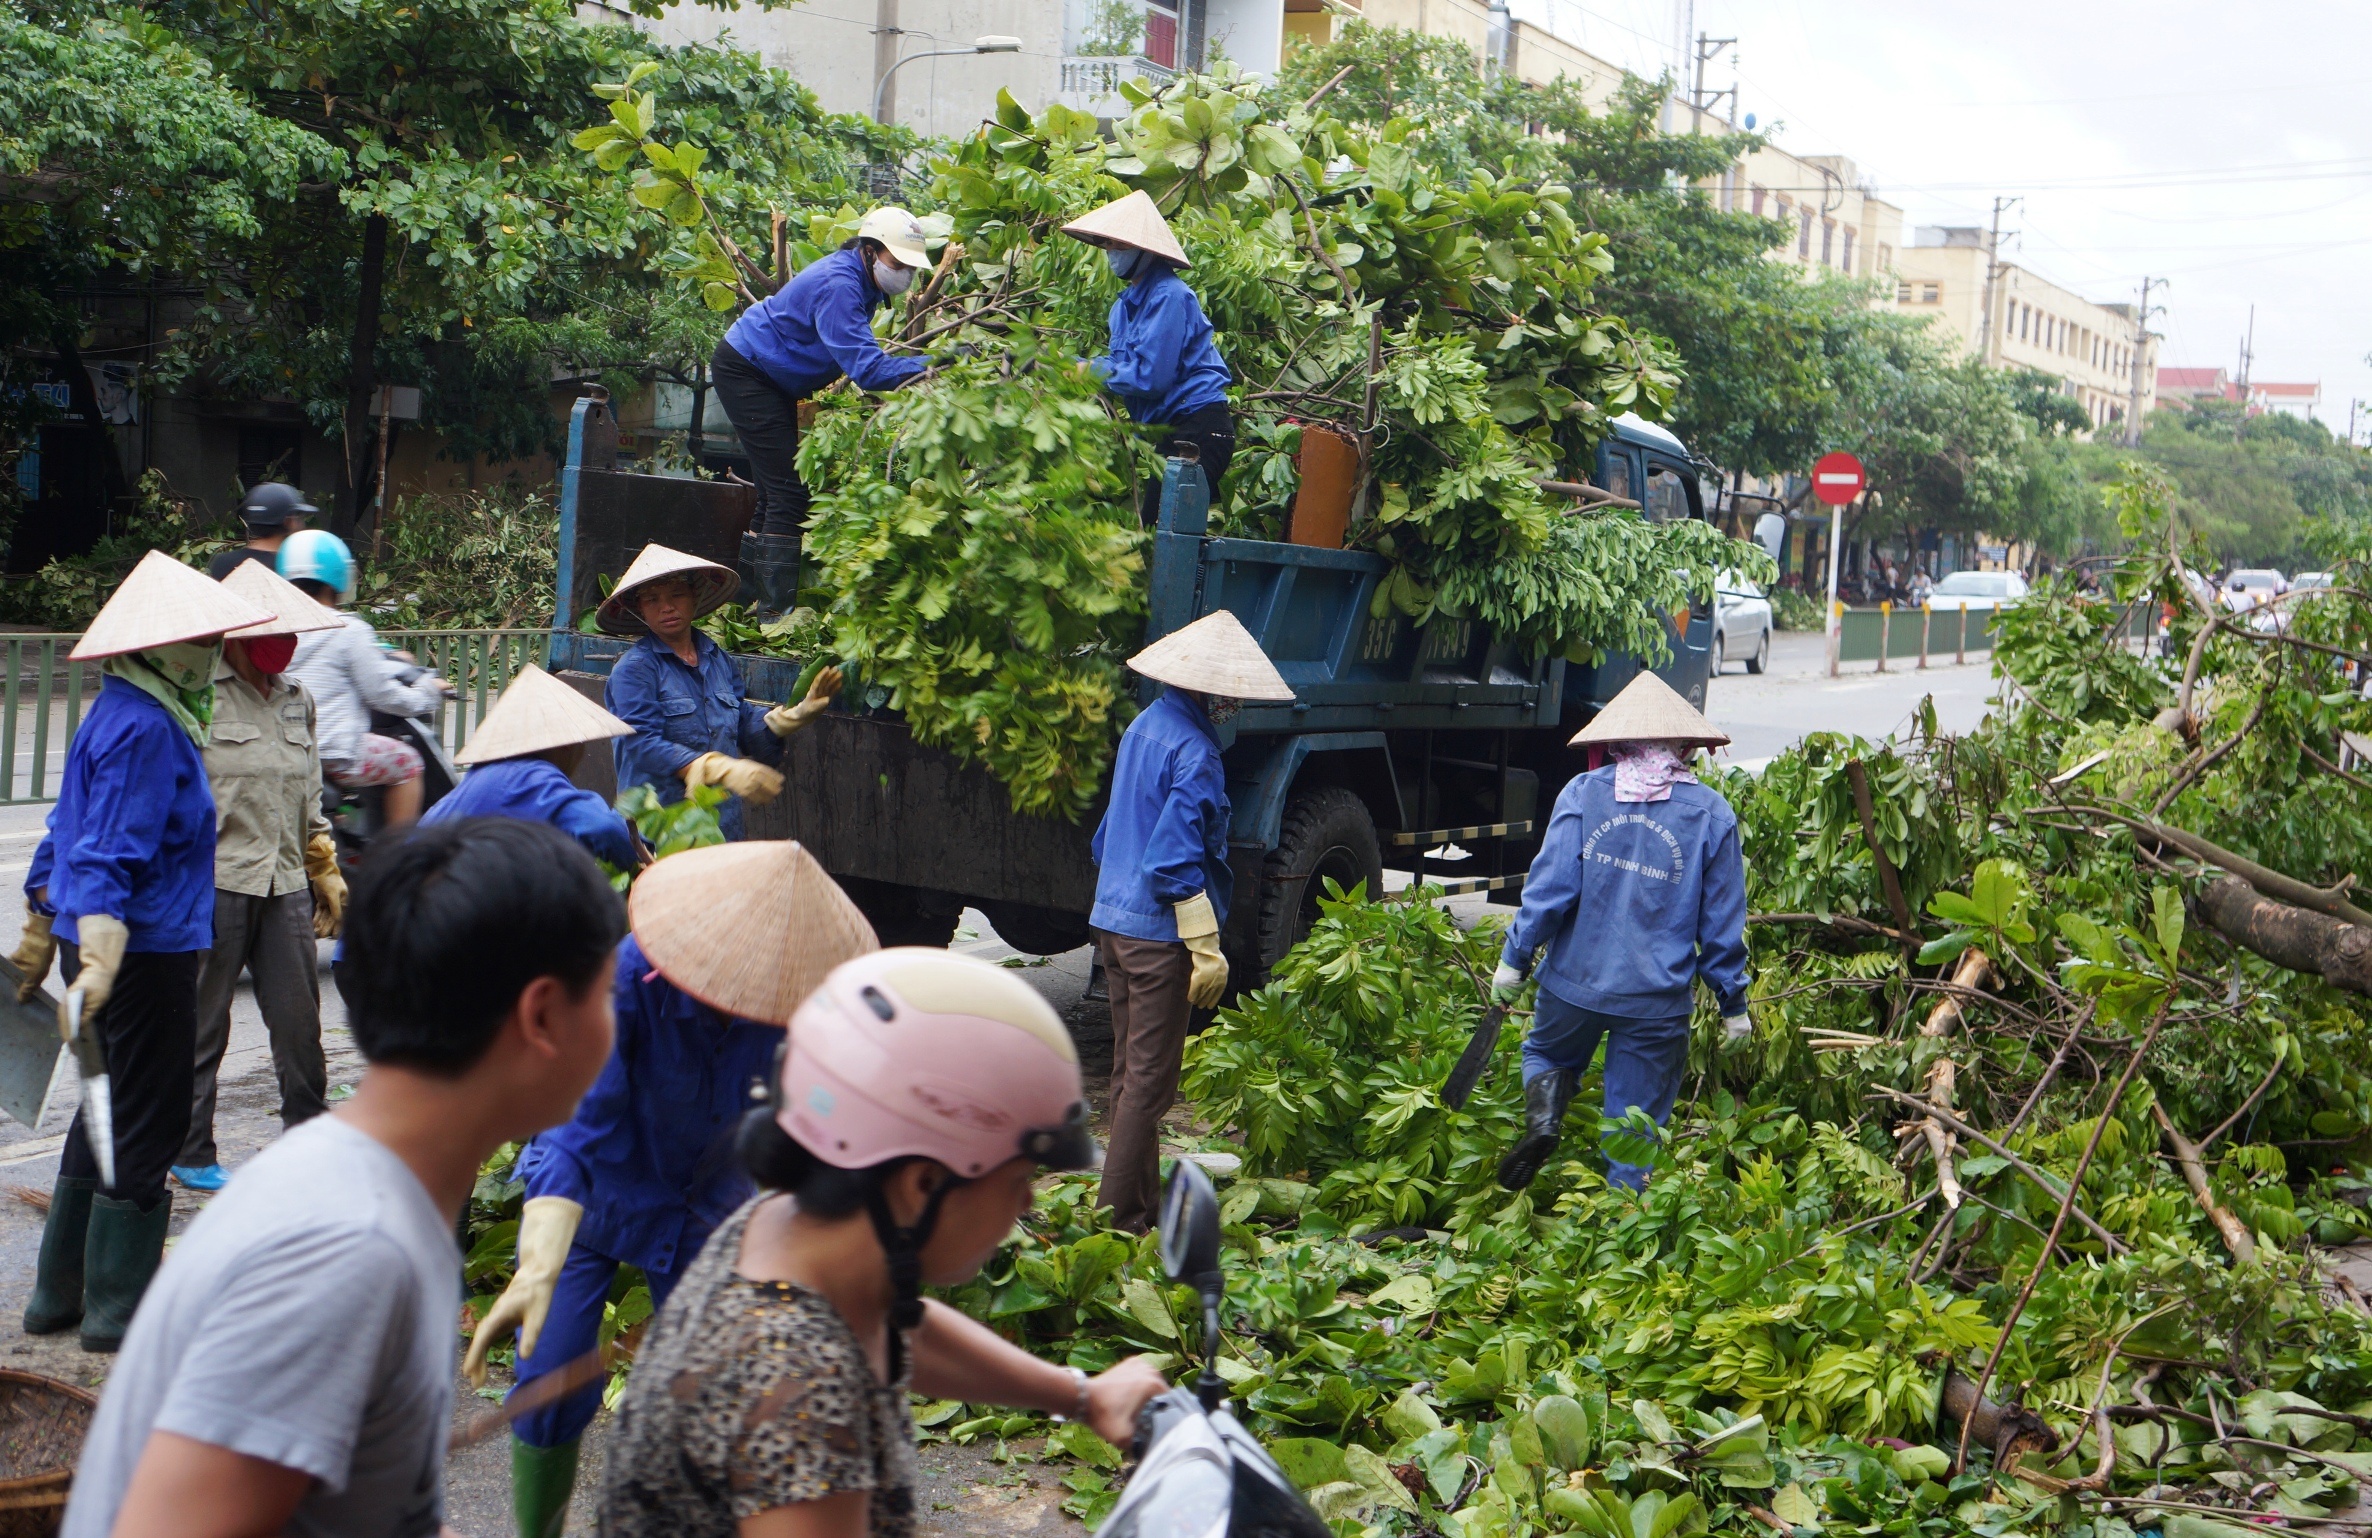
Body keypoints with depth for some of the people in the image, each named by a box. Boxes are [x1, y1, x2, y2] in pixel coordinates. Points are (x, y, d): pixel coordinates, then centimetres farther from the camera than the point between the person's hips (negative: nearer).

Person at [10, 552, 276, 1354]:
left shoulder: (117, 715, 13)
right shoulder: (145, 729, -18)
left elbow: (63, 840, 20)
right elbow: (108, 857, -26)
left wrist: (39, 937, 28)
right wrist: (99, 962, -34)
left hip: (102, 943, 10)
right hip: (146, 952, -10)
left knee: (110, 1114, 19)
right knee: (147, 1125, 1)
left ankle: (59, 1292, 28)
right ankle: (119, 1309, 10)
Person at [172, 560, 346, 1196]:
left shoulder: (298, 700, 15)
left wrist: (326, 871, 20)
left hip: (284, 883, 5)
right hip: (214, 883, -5)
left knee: (299, 1019, 6)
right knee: (202, 1023, 5)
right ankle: (191, 1152, 17)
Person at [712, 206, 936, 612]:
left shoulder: (860, 281, 2)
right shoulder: (838, 285, -29)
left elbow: (858, 357, 6)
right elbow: (867, 368, -38)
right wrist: (937, 364, -42)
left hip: (772, 380, 11)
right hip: (743, 370, -11)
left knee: (778, 489, 12)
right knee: (789, 490, -15)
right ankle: (776, 609, -16)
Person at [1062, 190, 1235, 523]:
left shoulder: (1168, 296, -15)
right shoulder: (1127, 303, 14)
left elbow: (1149, 376, -21)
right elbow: (1122, 365, 16)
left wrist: (1091, 370, -10)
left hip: (1198, 429, -10)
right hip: (1170, 429, 10)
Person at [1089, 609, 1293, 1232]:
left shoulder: (1144, 726, 11)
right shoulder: (1194, 752, -18)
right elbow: (1176, 859, -22)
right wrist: (1208, 948, -18)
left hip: (1112, 919, 9)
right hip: (1159, 931, -9)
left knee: (1131, 1070, 16)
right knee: (1150, 1079, -4)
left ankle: (1139, 1198, 26)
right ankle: (1123, 1217, -1)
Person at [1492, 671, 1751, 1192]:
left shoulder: (1582, 793, -5)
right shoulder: (1712, 815, -3)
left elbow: (1550, 885, -10)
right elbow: (1721, 923, 0)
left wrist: (1514, 959, 1)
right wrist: (1733, 1004, 9)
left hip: (1576, 982, 0)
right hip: (1658, 1001, 0)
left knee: (1547, 1053, 28)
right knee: (1635, 1124, 12)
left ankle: (1543, 1117, -1)